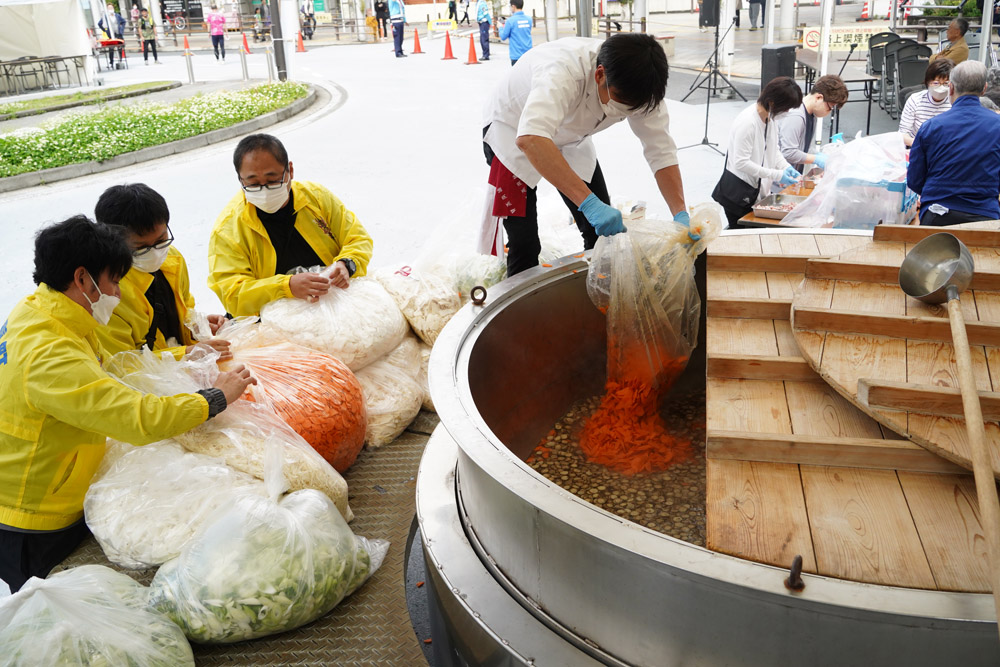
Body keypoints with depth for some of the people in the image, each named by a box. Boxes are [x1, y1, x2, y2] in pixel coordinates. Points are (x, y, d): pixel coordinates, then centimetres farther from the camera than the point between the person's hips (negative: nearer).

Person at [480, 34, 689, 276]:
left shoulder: (640, 86, -21)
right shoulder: (563, 71, -41)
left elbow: (661, 150, -15)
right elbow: (529, 139, -56)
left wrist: (681, 214, -28)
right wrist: (589, 202, -60)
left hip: (570, 138, 6)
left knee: (603, 232, 2)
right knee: (524, 245, -14)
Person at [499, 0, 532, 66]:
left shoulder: (510, 21, -12)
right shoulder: (528, 19, 4)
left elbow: (503, 37, -5)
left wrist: (501, 27, 16)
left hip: (517, 55, -5)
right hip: (528, 55, 5)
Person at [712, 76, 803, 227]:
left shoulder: (769, 117, 4)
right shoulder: (747, 122, -23)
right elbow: (741, 163, -24)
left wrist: (786, 167, -3)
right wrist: (777, 175, -23)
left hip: (757, 191, 8)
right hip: (737, 194, -8)